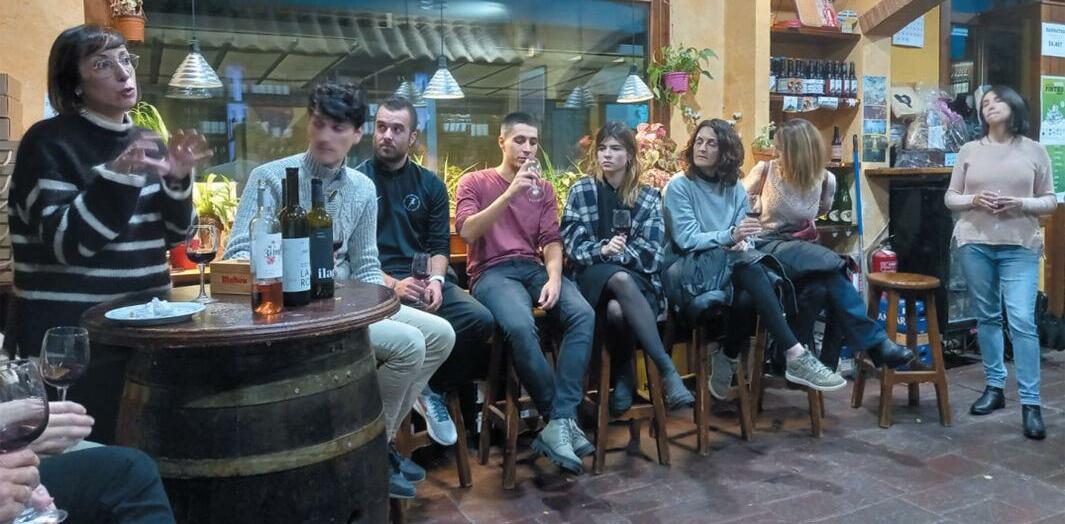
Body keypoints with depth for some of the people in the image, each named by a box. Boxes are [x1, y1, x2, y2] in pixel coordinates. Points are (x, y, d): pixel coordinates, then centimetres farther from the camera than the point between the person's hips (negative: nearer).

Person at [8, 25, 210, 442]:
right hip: (71, 331, -5)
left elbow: (174, 235, 8)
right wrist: (118, 176, -26)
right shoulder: (49, 142, -8)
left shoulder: (146, 142, 9)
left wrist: (178, 181, -9)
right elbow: (65, 243, -17)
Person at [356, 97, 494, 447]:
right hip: (377, 282, -4)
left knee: (480, 320, -21)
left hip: (424, 279, 4)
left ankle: (435, 390, 1)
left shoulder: (430, 184, 16)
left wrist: (435, 280, -11)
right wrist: (391, 283, -17)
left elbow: (440, 244, 11)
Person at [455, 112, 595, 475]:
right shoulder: (474, 182, 7)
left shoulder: (543, 189, 20)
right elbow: (468, 231, -10)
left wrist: (554, 278, -11)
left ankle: (558, 422, -27)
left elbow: (551, 240, 9)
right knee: (521, 326, -35)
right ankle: (563, 418, -17)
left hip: (534, 267, 4)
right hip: (492, 271, -4)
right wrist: (511, 193, -18)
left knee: (583, 314, -26)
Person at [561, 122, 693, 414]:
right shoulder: (581, 191, 8)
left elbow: (650, 254, -1)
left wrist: (618, 253, -18)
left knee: (618, 309, -37)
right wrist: (602, 250, -21)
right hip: (594, 275, 0)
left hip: (638, 279, 1)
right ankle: (668, 371, -38)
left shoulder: (649, 198, 10)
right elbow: (572, 244, -2)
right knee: (621, 279, -38)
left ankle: (624, 373, -13)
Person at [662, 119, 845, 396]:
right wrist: (730, 236, -27)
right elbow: (686, 239, -12)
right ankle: (795, 356, -39)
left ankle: (728, 357, -11)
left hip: (733, 268, 4)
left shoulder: (735, 189, 15)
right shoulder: (678, 186, -1)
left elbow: (742, 238, 8)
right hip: (692, 268, -4)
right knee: (748, 263, -34)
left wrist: (743, 243, -18)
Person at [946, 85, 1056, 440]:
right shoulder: (969, 150, 7)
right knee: (987, 317, 9)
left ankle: (1030, 403, -4)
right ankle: (994, 387, 22)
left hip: (1020, 247, -2)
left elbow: (1050, 201, 6)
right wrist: (973, 200, -11)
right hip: (974, 244, 2)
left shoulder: (1035, 151, 5)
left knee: (1022, 321, -9)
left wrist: (1020, 204, -13)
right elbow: (950, 198, 9)